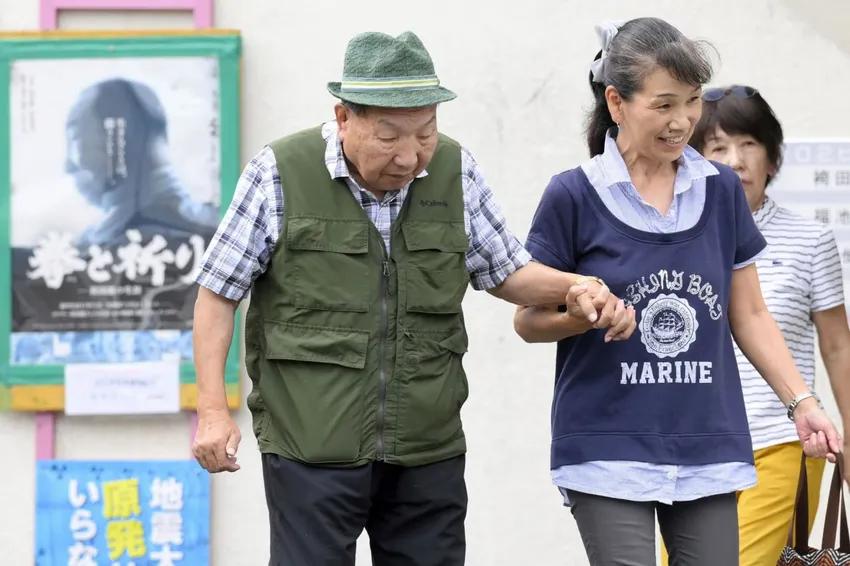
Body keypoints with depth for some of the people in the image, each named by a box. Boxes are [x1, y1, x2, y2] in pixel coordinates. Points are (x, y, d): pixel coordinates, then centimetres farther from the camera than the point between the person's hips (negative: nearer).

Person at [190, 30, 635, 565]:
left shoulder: (455, 171, 4)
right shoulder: (281, 174, -7)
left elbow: (505, 271, 15)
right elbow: (220, 291, -1)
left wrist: (577, 288, -5)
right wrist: (213, 409, -8)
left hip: (430, 452, 4)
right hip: (312, 452, -3)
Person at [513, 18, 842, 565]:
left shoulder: (722, 190, 7)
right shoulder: (574, 196, -4)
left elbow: (749, 315, 14)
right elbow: (528, 319, 2)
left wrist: (802, 402, 4)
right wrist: (577, 318, -19)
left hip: (709, 450, 4)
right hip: (609, 453, -3)